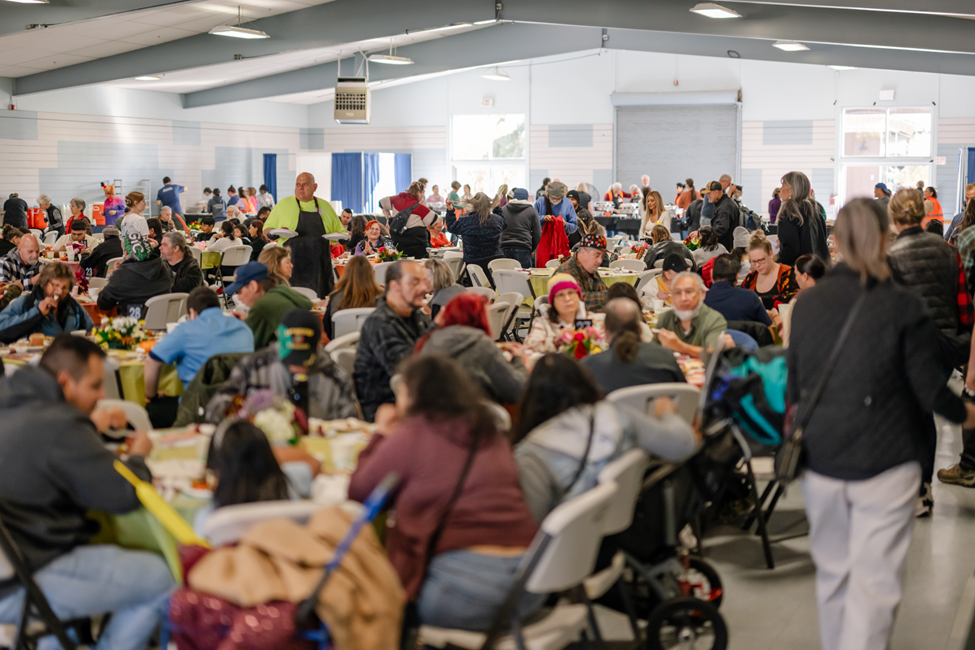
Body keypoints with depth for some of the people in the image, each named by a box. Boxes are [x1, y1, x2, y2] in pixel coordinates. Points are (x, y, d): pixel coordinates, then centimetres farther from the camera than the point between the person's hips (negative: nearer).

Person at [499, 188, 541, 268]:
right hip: (523, 249, -3)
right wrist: (532, 249, 17)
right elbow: (537, 234, 6)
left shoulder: (503, 209, 14)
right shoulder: (531, 211, 8)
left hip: (505, 249, 3)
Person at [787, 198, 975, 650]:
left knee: (832, 573, 19)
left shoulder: (807, 303, 1)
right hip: (883, 465, -4)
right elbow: (929, 389, -7)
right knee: (873, 581, 0)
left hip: (819, 461, 4)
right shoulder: (903, 308, -11)